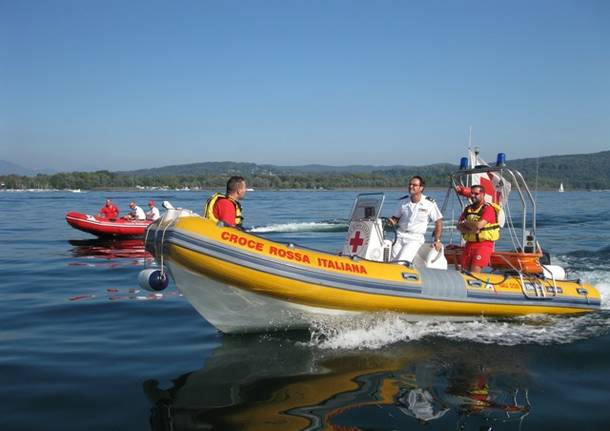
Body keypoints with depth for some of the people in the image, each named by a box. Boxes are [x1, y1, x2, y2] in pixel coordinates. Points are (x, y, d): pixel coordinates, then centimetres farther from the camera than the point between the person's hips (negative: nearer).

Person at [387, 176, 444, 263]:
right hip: (400, 235, 4)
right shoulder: (403, 201, 10)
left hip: (415, 238, -4)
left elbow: (438, 222, 1)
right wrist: (392, 221, -6)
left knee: (402, 262, -23)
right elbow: (396, 217, 18)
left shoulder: (430, 203, -1)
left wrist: (437, 240, -6)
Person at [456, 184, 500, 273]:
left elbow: (478, 225, -21)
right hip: (469, 243, 7)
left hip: (484, 243, -7)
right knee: (464, 270, 5)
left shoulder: (488, 209, -8)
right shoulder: (468, 209, 14)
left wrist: (465, 223, -2)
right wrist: (471, 230, -13)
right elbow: (459, 227, 7)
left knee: (474, 271, -17)